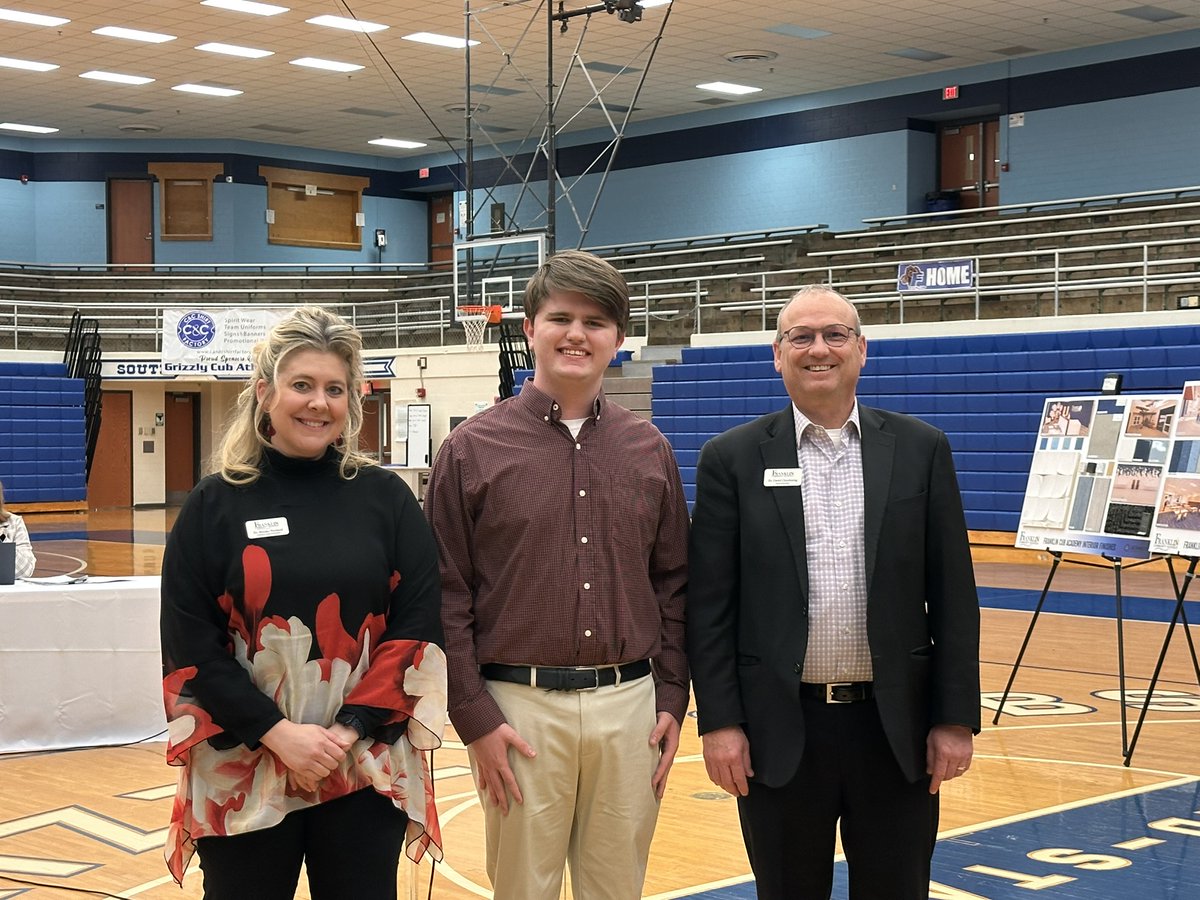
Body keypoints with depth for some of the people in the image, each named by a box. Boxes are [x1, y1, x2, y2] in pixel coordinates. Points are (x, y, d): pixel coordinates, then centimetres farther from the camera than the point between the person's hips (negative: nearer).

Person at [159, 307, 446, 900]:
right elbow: (191, 645, -3)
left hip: (367, 768, 1)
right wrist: (278, 734, -12)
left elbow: (418, 627, -1)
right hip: (243, 770, 0)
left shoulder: (386, 499, 3)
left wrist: (349, 731, -11)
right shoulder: (215, 505, 1)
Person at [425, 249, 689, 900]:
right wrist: (475, 718, -7)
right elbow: (447, 597, -2)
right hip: (519, 706, -3)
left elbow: (672, 585, 13)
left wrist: (671, 699, 6)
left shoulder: (650, 451, 9)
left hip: (630, 705, 3)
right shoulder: (472, 449, -1)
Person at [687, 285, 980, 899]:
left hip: (897, 727, 1)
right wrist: (719, 722, -6)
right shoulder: (732, 459, 1)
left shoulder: (921, 451, 4)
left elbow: (953, 596, 3)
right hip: (780, 731, -1)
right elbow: (710, 605, -1)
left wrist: (956, 718, 0)